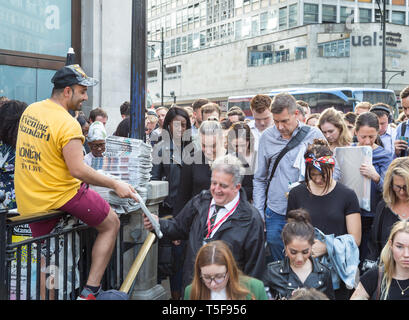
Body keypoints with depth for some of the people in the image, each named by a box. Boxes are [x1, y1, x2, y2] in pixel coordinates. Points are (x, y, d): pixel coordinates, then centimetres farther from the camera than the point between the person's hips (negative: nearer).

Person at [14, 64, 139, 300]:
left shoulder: (30, 110, 5)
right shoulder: (68, 125, -20)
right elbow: (77, 170, -24)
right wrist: (115, 185, -17)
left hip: (27, 201, 8)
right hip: (61, 196, -8)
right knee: (111, 224, 11)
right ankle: (90, 290, 7)